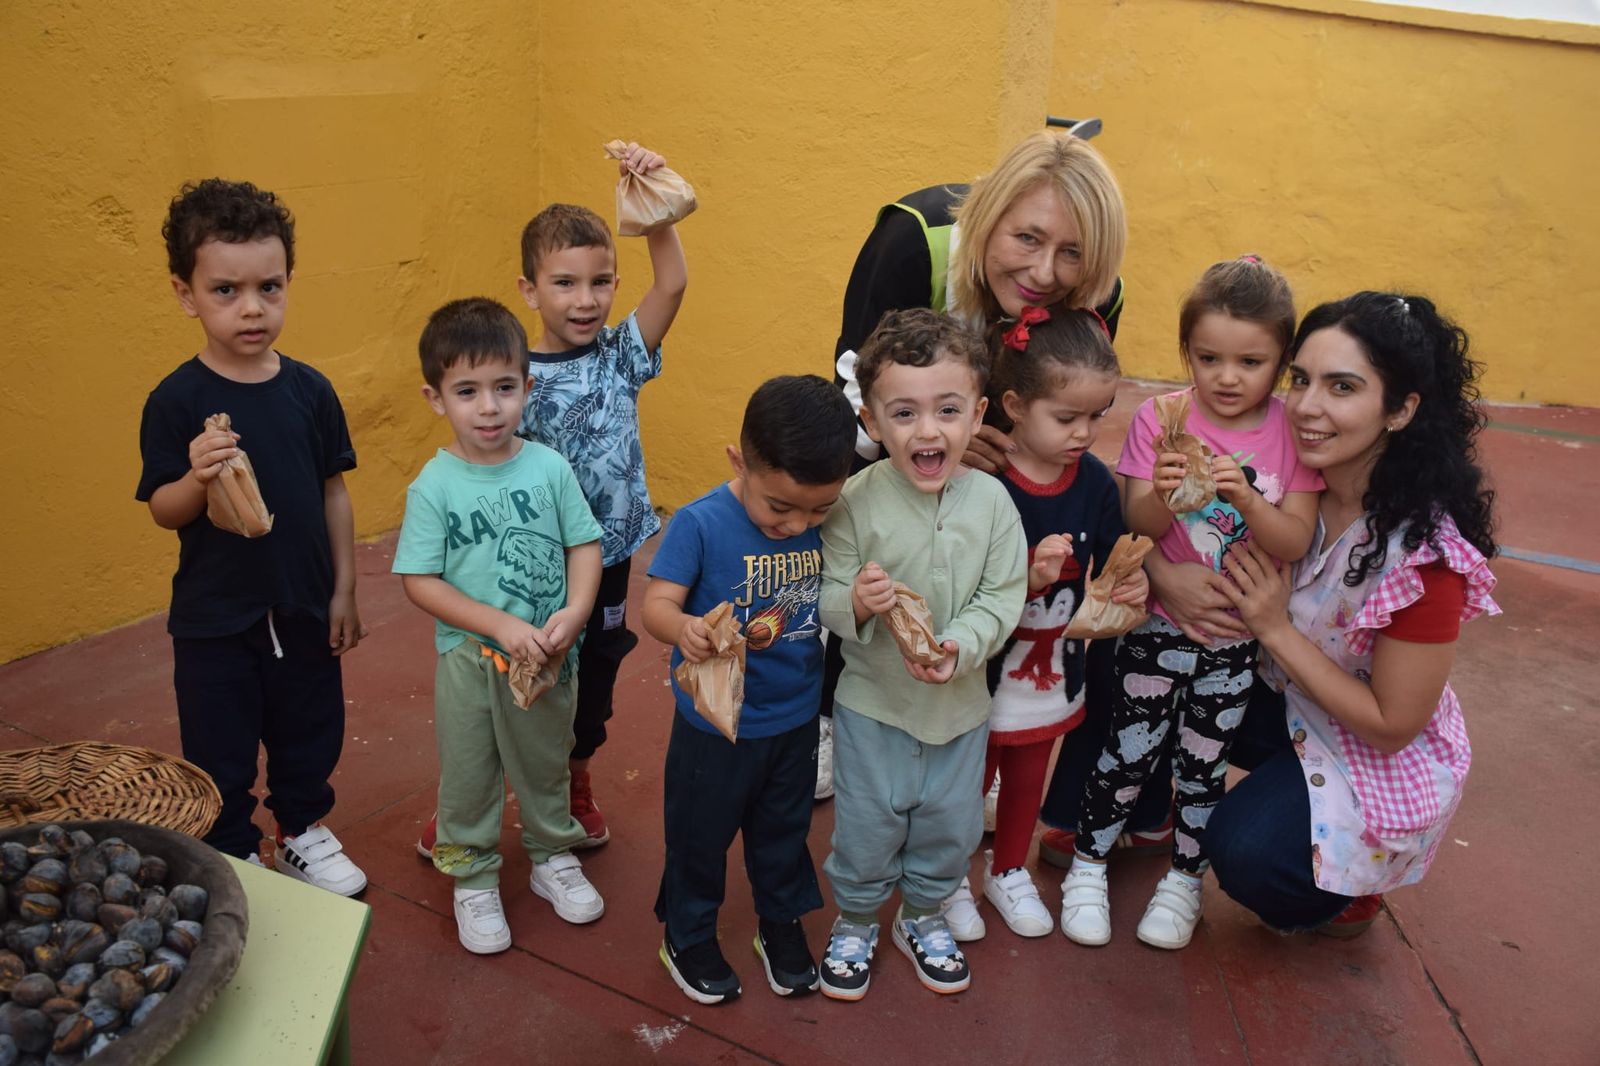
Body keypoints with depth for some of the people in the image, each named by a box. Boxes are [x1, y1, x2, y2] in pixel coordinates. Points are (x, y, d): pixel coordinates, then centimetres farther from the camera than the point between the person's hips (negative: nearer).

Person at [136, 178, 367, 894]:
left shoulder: (309, 390, -4)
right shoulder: (177, 400, -12)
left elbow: (333, 492, 2)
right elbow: (162, 511, -9)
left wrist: (343, 590, 3)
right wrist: (199, 477, -31)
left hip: (304, 607, 3)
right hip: (214, 619, -3)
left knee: (311, 733, 18)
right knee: (220, 753, 11)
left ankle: (303, 835, 41)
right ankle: (231, 861, 32)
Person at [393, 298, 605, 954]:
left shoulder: (549, 468, -8)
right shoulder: (434, 487, -14)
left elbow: (585, 544, -3)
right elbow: (420, 581, -14)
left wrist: (574, 612, -20)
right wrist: (502, 626, -22)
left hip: (550, 658, 2)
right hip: (469, 660, -1)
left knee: (545, 765, 21)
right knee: (468, 777, 14)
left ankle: (552, 858, 44)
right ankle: (473, 880, 36)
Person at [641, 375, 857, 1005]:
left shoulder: (826, 525, -11)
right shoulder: (700, 524, -23)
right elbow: (656, 603, -25)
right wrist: (684, 628, -47)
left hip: (795, 721, 4)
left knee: (785, 833, 24)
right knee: (700, 834, 18)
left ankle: (781, 924, 49)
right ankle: (687, 936, 43)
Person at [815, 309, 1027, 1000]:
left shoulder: (991, 501, -11)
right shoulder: (855, 501, -16)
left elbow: (1002, 598, -10)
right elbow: (827, 598, -12)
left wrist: (960, 646, -26)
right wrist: (855, 603, -34)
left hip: (960, 703, 3)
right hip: (872, 702, -2)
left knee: (950, 825, 20)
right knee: (866, 826, 14)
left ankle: (923, 917, 47)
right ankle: (855, 922, 41)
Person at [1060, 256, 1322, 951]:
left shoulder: (1291, 432, -8)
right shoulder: (1161, 418, -11)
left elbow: (1295, 544, -13)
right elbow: (1137, 528, -15)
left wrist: (1246, 498, -31)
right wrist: (1162, 494, -36)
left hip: (1238, 634, 1)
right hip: (1158, 626, -1)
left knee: (1204, 761, 14)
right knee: (1130, 750, 6)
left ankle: (1184, 878, 35)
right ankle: (1088, 865, 28)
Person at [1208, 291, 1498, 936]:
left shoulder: (1426, 551, -30)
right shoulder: (1299, 483, -14)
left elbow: (1392, 725, -23)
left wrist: (1276, 628, -26)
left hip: (1384, 760, -6)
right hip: (1286, 703, 6)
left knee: (1245, 851, -25)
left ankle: (1348, 894, 8)